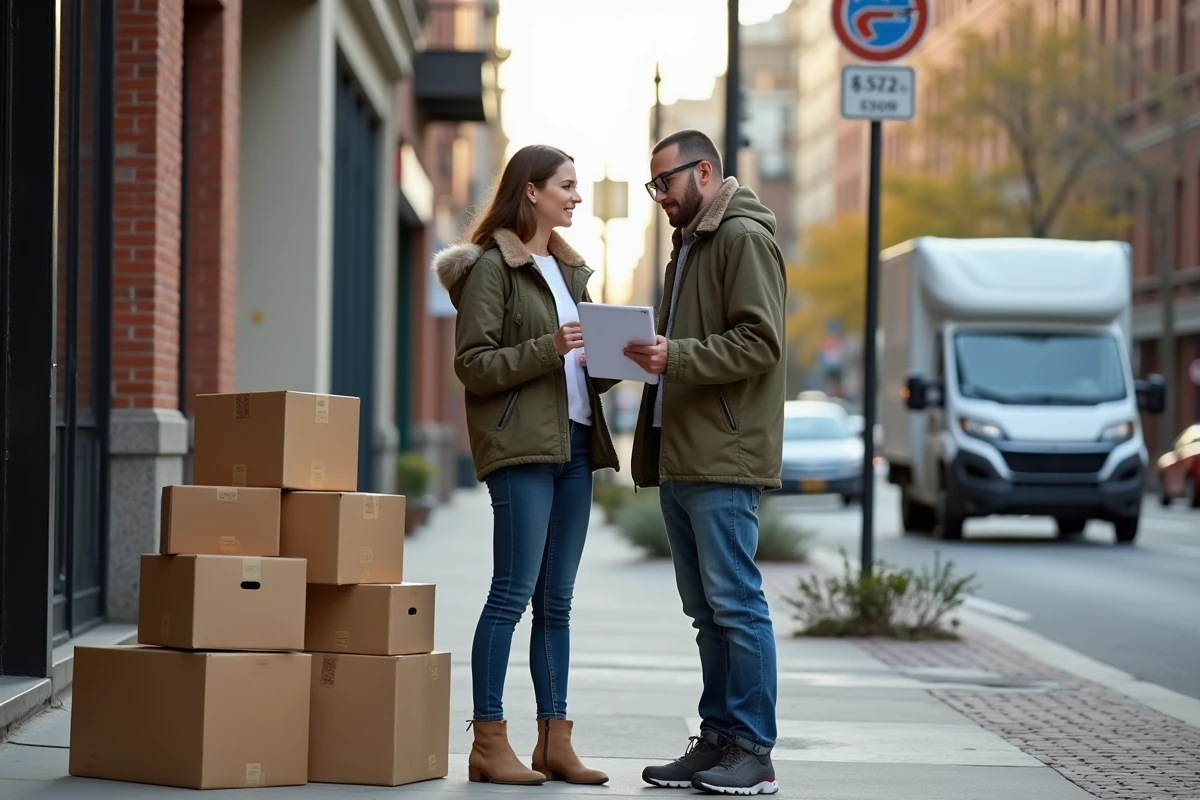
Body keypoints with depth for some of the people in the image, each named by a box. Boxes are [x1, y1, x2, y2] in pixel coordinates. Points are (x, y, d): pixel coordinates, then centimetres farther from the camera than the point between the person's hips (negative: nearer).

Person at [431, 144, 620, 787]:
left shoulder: (568, 268, 20)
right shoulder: (491, 267, -5)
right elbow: (473, 364, -11)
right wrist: (549, 349, -20)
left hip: (573, 443, 8)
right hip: (520, 444, -8)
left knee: (556, 601, 8)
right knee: (514, 593, -9)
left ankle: (554, 741, 11)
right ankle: (488, 743, -4)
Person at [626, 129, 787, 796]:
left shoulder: (745, 238, -7)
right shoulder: (689, 244, 23)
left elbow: (759, 341, -17)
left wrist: (677, 356, -24)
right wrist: (647, 352, 10)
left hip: (725, 459, -10)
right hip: (681, 456, 10)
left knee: (735, 603, -8)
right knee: (706, 609, 11)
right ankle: (718, 741, 15)